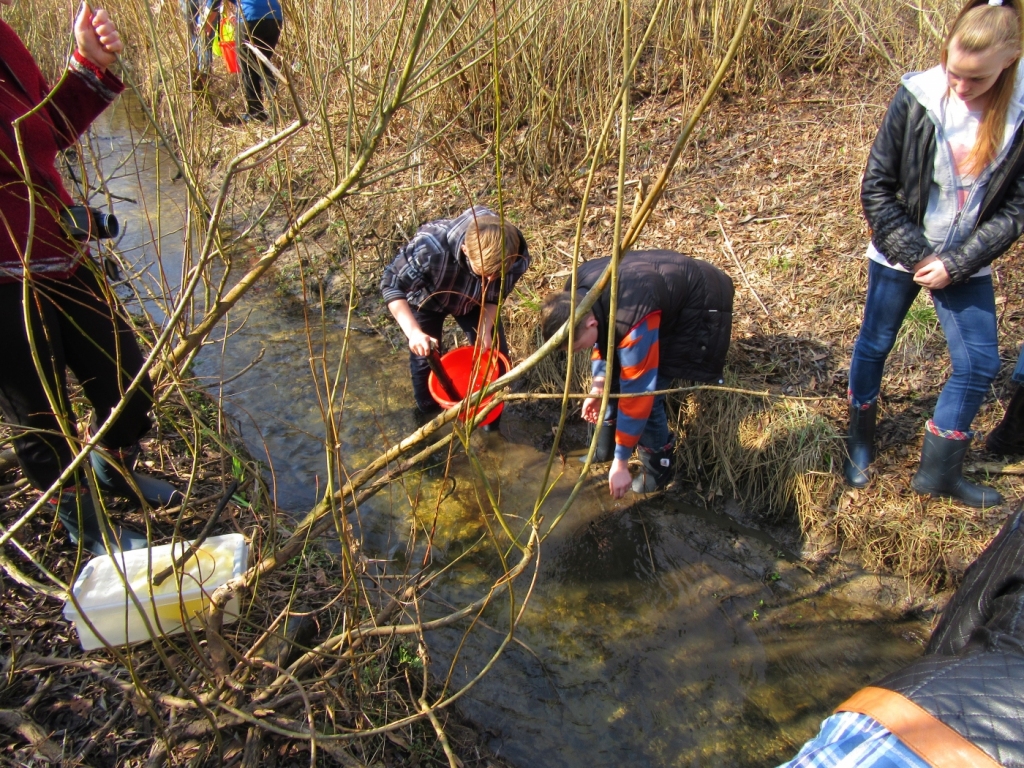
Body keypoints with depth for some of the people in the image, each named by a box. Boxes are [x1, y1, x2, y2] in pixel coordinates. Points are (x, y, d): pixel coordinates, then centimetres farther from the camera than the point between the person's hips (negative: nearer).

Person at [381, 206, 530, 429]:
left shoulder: (517, 257, -34)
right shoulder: (431, 247, -46)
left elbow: (495, 295, -12)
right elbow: (392, 284, -33)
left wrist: (485, 328, -26)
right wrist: (413, 331, -46)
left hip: (472, 300, 3)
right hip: (426, 297, -2)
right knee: (424, 358, 1)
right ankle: (428, 413, 32)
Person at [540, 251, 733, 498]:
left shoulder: (634, 324, -41)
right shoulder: (577, 291, -18)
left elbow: (636, 393, -32)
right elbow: (603, 335, 3)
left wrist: (621, 462, -23)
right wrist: (598, 387, -6)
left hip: (699, 309, -8)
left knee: (646, 393, -14)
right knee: (616, 371, 6)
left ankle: (658, 468, 9)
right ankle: (605, 447, 26)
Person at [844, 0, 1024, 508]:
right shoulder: (916, 98, -15)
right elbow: (875, 187, -11)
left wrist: (955, 264, -15)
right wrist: (915, 254, -14)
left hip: (965, 263, 2)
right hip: (898, 255, -2)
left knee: (979, 363, 3)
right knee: (874, 346, 10)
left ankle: (938, 472, 20)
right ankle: (859, 444, 34)